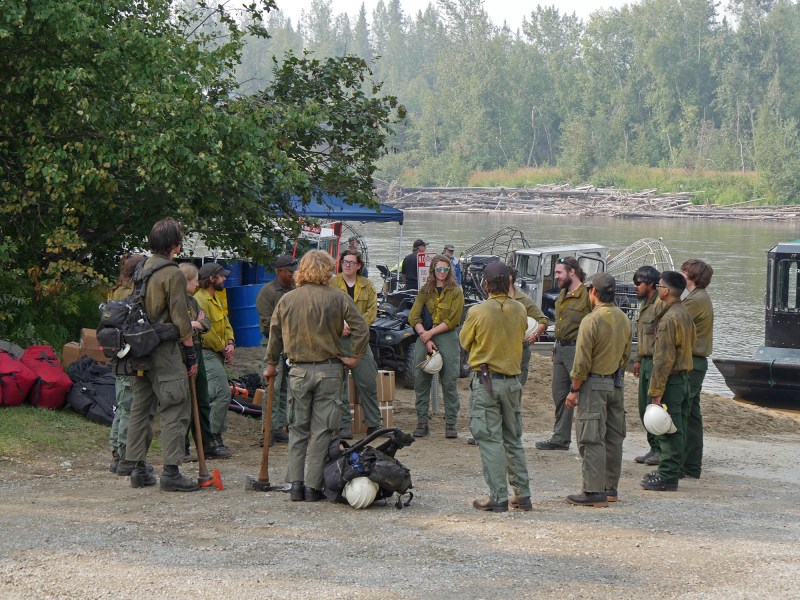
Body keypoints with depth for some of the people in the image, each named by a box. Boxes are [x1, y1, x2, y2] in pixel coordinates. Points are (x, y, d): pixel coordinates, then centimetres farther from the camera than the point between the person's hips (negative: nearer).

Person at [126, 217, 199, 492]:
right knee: (175, 410, -4)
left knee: (140, 408, 13)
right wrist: (191, 354, -6)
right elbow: (180, 320, -14)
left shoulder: (141, 270, 10)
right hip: (165, 349, -8)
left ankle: (138, 469, 17)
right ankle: (171, 472, -8)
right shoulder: (172, 274, -12)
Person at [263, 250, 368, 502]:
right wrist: (354, 357, 0)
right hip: (329, 371, -2)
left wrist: (270, 363, 21)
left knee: (298, 428, 12)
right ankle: (313, 486, 1)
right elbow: (361, 328, -10)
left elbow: (275, 334, 10)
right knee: (321, 429, 2)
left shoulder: (287, 299, 2)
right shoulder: (338, 298, -5)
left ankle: (296, 484, 8)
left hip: (298, 372, 2)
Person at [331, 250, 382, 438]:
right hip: (337, 339, -2)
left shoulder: (367, 285, 9)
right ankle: (344, 426, 4)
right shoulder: (332, 284, 2)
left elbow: (372, 310, 2)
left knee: (368, 382, 3)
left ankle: (373, 424, 13)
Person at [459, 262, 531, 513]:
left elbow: (464, 341, 2)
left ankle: (498, 497, -3)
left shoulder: (478, 312, -13)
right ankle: (522, 495, 16)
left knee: (490, 440, -1)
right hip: (512, 381, 4)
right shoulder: (519, 311, -1)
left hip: (485, 380, -4)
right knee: (514, 440, 14)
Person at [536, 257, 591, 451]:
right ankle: (560, 438, 22)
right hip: (560, 350, 9)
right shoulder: (562, 296, 15)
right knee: (560, 395, 13)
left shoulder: (587, 295, -14)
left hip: (577, 350, -9)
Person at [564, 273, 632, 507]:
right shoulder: (623, 319, 7)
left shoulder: (591, 321, -17)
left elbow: (582, 362, -16)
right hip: (617, 385, 8)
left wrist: (574, 390, -8)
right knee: (613, 438, 13)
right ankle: (610, 488, 20)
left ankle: (594, 491, -7)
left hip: (594, 385, -8)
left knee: (591, 440, -5)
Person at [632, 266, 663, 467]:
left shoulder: (660, 305, -15)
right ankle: (654, 448, 18)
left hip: (656, 362, -10)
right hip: (646, 361, 10)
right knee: (644, 407, 11)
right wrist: (638, 359, 23)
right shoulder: (644, 305, 17)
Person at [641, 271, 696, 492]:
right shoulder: (685, 314, 11)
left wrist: (656, 391, -19)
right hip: (684, 377, 10)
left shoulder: (669, 319, -19)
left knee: (668, 431, -5)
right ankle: (670, 472, 22)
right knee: (677, 430, 14)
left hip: (671, 380, -10)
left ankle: (667, 478, -2)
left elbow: (664, 360, -21)